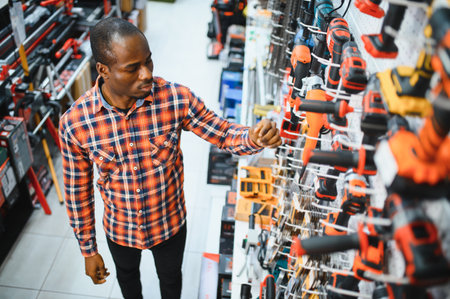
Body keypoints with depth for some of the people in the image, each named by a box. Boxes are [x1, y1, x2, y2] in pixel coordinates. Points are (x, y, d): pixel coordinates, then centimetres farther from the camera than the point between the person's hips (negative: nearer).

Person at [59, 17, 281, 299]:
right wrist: (88, 250, -1)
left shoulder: (177, 99, -27)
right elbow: (78, 191, -11)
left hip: (170, 224, 0)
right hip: (119, 230, 1)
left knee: (170, 276, 30)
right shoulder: (74, 122, -25)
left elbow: (224, 133, -14)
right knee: (127, 275, 33)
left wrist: (254, 136, -38)